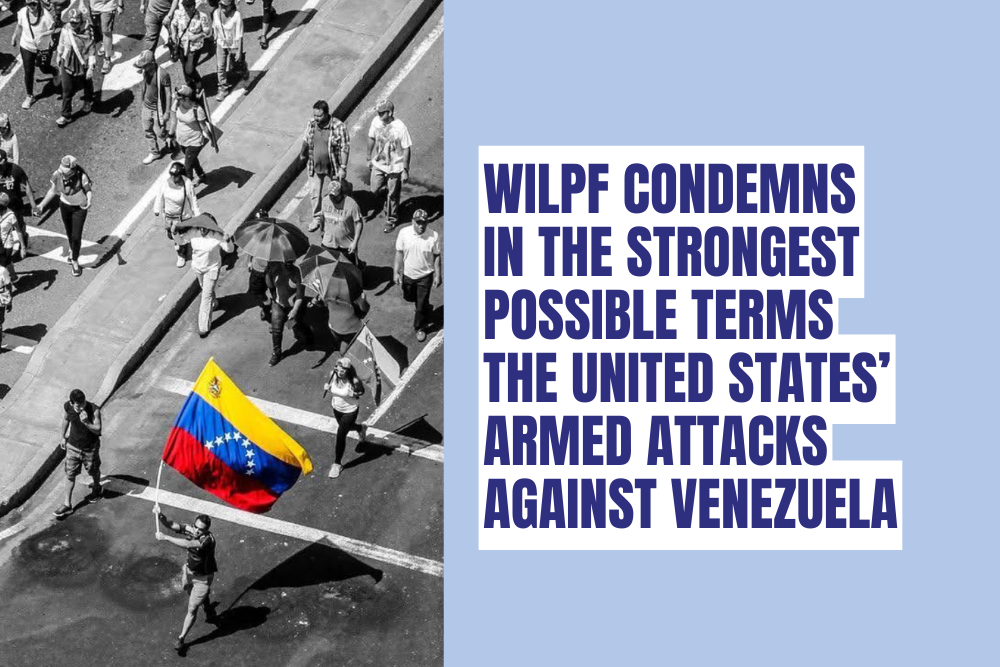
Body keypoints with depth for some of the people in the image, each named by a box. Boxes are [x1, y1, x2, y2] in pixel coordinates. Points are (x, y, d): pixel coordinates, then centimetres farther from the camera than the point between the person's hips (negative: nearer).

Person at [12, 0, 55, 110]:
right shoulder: (22, 13, -19)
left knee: (44, 69, 17)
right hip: (27, 46, 2)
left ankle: (55, 73, 55)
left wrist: (42, 35, -33)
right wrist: (15, 36, 15)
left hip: (43, 47, -2)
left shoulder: (45, 15, -28)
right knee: (28, 72, 8)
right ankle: (30, 97, 26)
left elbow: (52, 30, -16)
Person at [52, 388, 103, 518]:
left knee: (93, 471, 22)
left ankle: (96, 489, 54)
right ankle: (67, 505, 20)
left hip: (90, 448, -2)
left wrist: (86, 422, -42)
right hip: (73, 446, 2)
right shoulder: (67, 407, -19)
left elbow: (97, 430, -23)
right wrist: (64, 437, 15)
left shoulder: (94, 410, -30)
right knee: (70, 475, 8)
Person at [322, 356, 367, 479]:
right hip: (336, 407, 6)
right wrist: (327, 387, -19)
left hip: (349, 411, -6)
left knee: (340, 435, -2)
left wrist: (354, 394, -33)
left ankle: (337, 464, 18)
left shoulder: (353, 381, -32)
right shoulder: (333, 375, -19)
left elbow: (362, 391, -13)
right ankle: (361, 428, 68)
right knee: (345, 426, 32)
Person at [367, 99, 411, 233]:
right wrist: (369, 157, 13)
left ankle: (391, 221, 32)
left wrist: (405, 171, -15)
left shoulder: (400, 128, -27)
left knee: (392, 196, 11)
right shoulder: (376, 121, -13)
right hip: (378, 164, 4)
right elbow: (371, 139, 4)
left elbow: (406, 150, -18)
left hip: (394, 167, -4)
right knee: (375, 190, 13)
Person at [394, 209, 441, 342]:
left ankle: (421, 328, 28)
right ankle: (418, 303, 60)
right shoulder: (404, 233, -16)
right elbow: (399, 253, -7)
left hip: (425, 276, -2)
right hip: (408, 274, 2)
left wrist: (438, 275, -6)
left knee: (422, 304, 6)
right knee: (409, 297, 26)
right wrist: (396, 272, -7)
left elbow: (437, 256, -9)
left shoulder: (433, 236, -20)